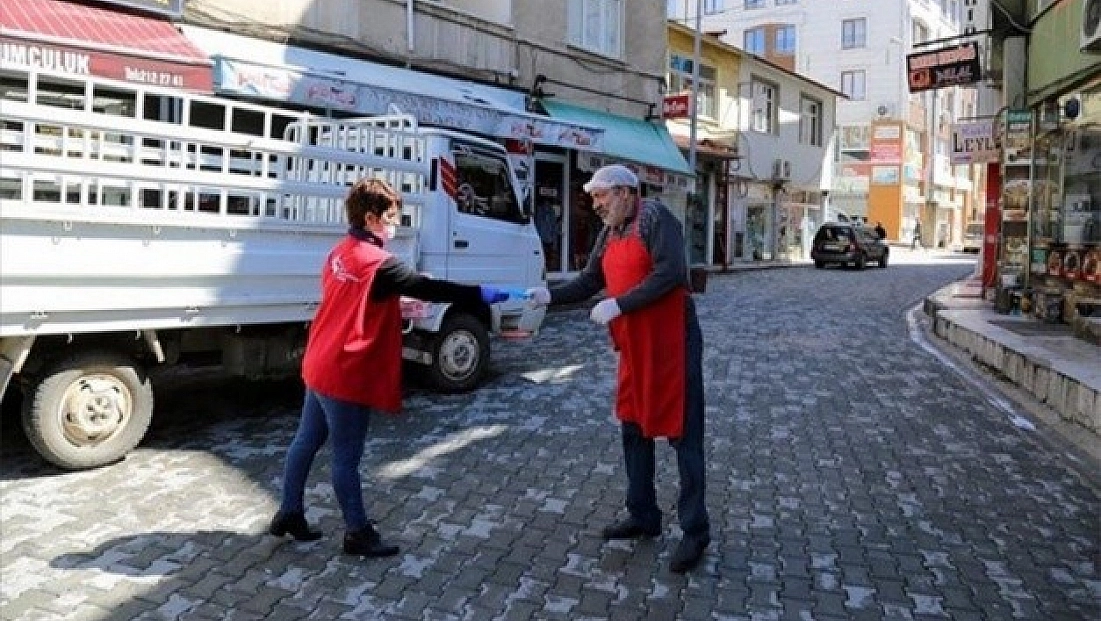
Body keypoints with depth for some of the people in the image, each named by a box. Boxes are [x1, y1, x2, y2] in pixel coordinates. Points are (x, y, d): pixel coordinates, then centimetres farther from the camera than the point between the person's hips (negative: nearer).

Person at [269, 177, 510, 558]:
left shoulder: (340, 253, 8)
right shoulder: (378, 263, -20)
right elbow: (427, 288, -21)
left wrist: (397, 309, 10)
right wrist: (481, 294, -17)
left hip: (320, 366, 9)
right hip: (346, 375, -9)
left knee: (307, 440, 19)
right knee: (346, 458, 2)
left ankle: (288, 514, 33)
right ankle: (358, 534, 16)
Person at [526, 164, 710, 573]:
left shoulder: (655, 217, -12)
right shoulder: (608, 233, 11)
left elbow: (670, 274, -23)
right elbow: (590, 281, 12)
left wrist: (618, 305, -24)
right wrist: (550, 296, -3)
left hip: (672, 341, -8)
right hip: (633, 345, 9)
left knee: (683, 433, -1)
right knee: (634, 428, 14)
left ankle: (696, 530, 10)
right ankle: (643, 516, 28)